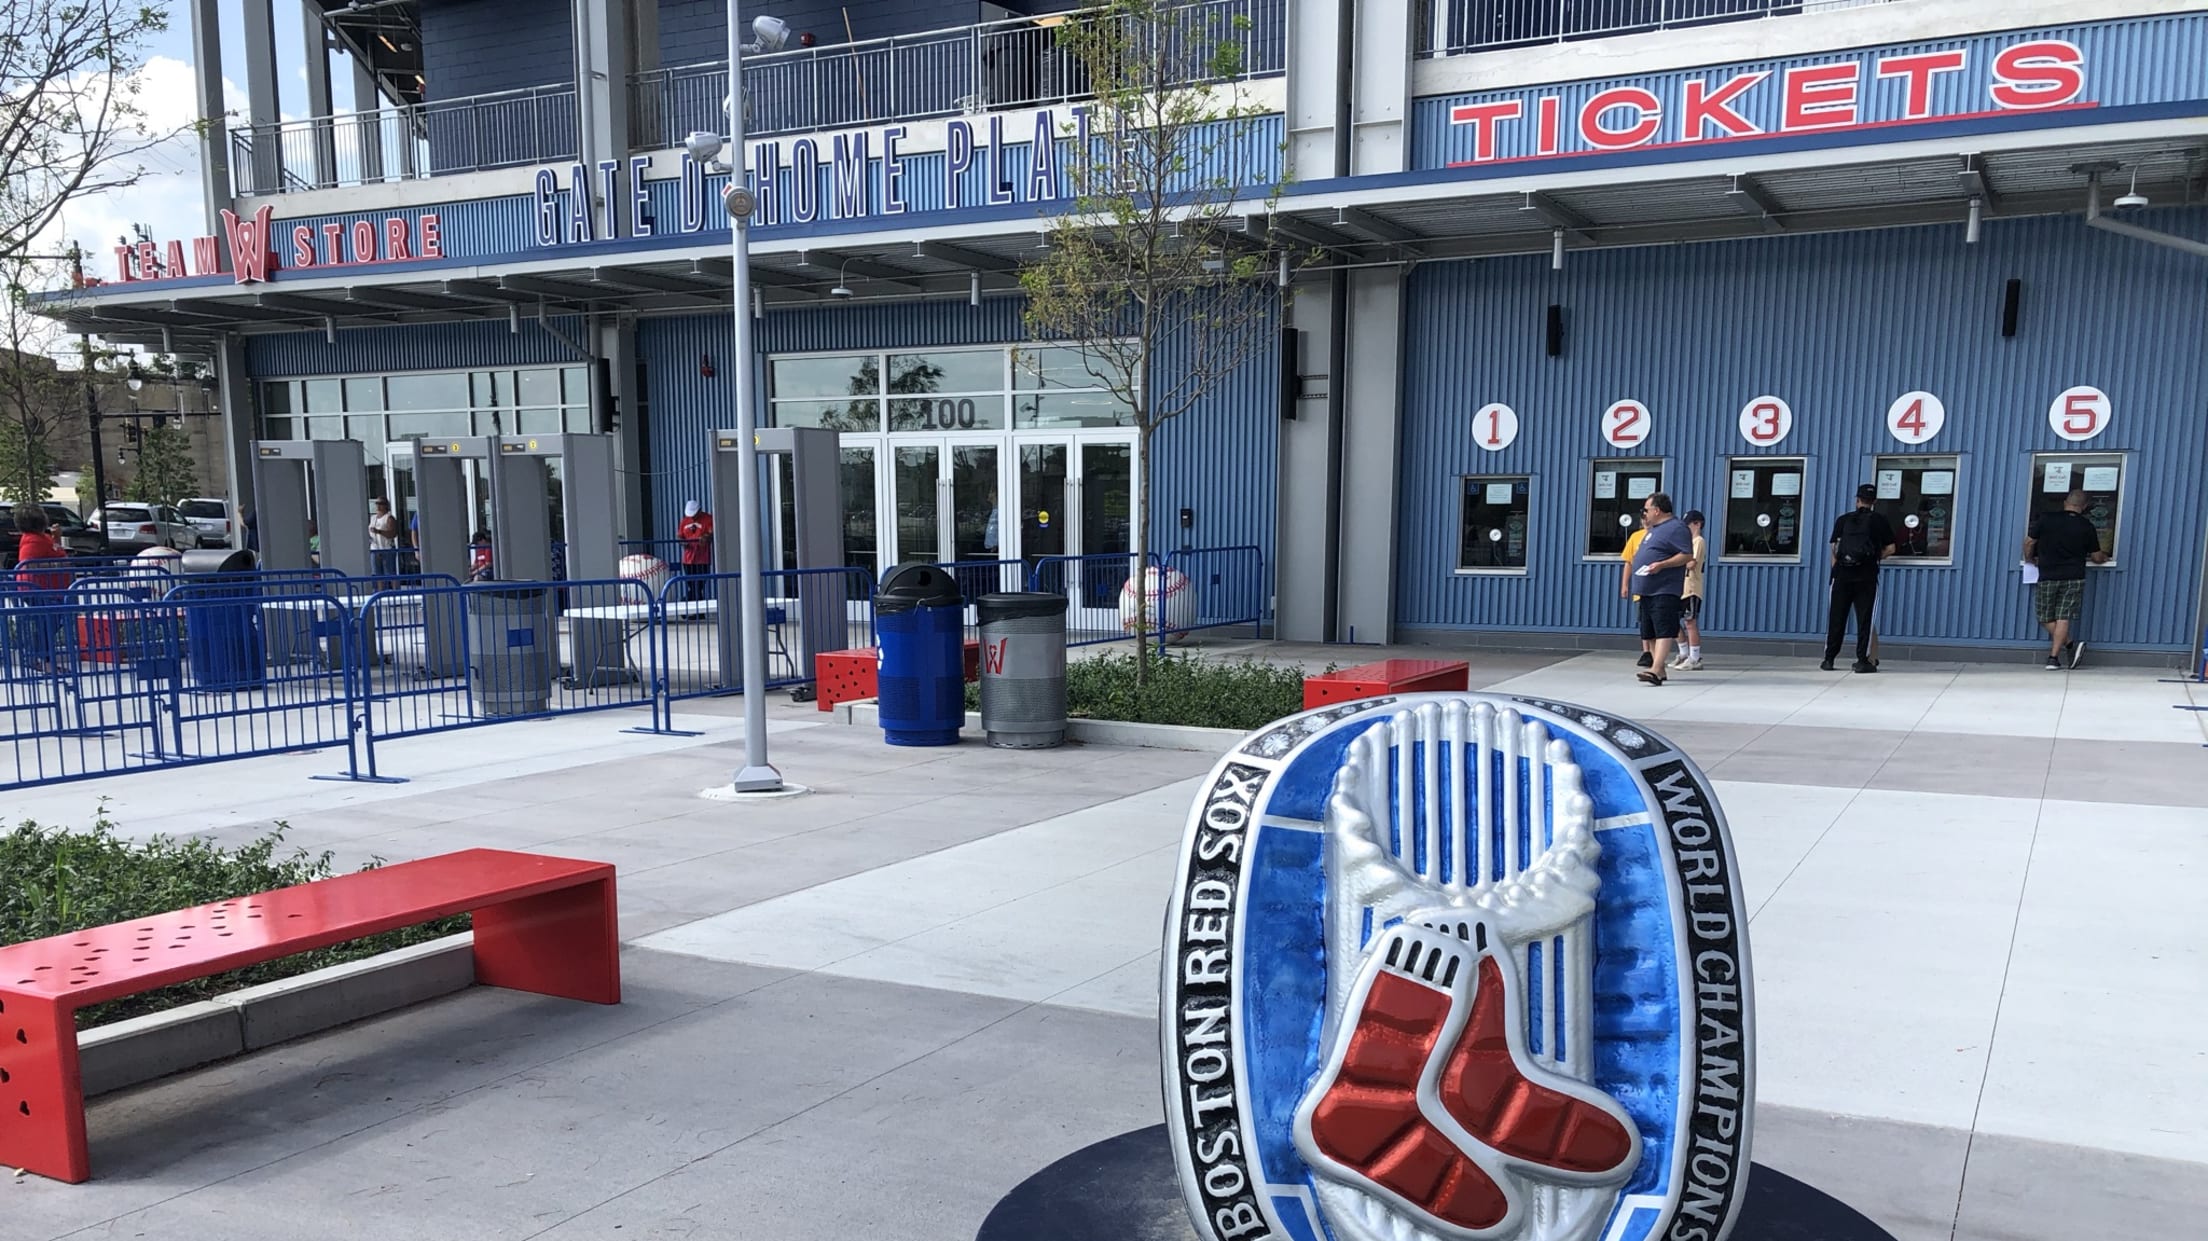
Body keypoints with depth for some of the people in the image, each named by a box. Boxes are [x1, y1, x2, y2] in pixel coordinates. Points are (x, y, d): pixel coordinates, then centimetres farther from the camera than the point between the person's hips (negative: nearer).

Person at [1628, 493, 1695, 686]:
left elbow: (1688, 556, -17)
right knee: (1650, 633, 10)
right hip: (1648, 590, 10)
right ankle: (1660, 669, 16)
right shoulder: (1655, 529, 20)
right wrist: (1640, 558, 17)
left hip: (1664, 591, -10)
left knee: (1663, 631, -16)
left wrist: (1661, 565, -25)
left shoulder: (1676, 528, -10)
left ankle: (1656, 670, -26)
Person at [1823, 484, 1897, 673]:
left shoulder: (1843, 520, 9)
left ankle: (1829, 659, 8)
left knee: (1836, 618, 6)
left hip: (1842, 573, 1)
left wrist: (1835, 569, 10)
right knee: (1864, 618, 1)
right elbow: (1890, 548, 5)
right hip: (1866, 574, -1)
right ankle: (1863, 660, -2)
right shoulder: (1880, 520, 7)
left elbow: (1835, 548, 4)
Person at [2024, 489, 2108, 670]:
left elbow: (2029, 542, 3)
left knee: (2045, 618, 10)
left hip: (2047, 577, -1)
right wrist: (2104, 557, 33)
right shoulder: (2087, 527, 1)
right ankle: (2053, 658, -4)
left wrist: (2029, 559, 23)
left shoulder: (2046, 519, -3)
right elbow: (2096, 558, 9)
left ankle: (2070, 646, -3)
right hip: (2074, 578, 1)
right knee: (2063, 618, 1)